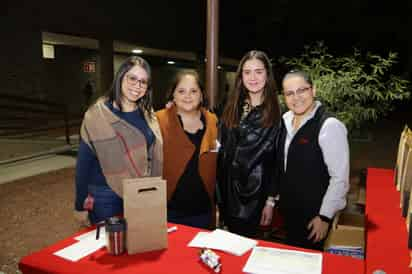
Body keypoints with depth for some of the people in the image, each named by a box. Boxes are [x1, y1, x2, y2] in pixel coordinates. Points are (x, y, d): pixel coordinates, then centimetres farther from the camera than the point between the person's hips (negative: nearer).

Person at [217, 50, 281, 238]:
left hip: (256, 194, -3)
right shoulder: (232, 108, 5)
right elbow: (222, 151, 8)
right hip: (228, 191, 4)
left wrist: (270, 200, -9)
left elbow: (277, 160, -7)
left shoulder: (277, 112, -7)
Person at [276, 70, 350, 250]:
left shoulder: (330, 126, -21)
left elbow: (340, 178, -18)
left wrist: (324, 217, -15)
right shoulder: (286, 119, 0)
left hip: (314, 215, -6)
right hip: (288, 209, 7)